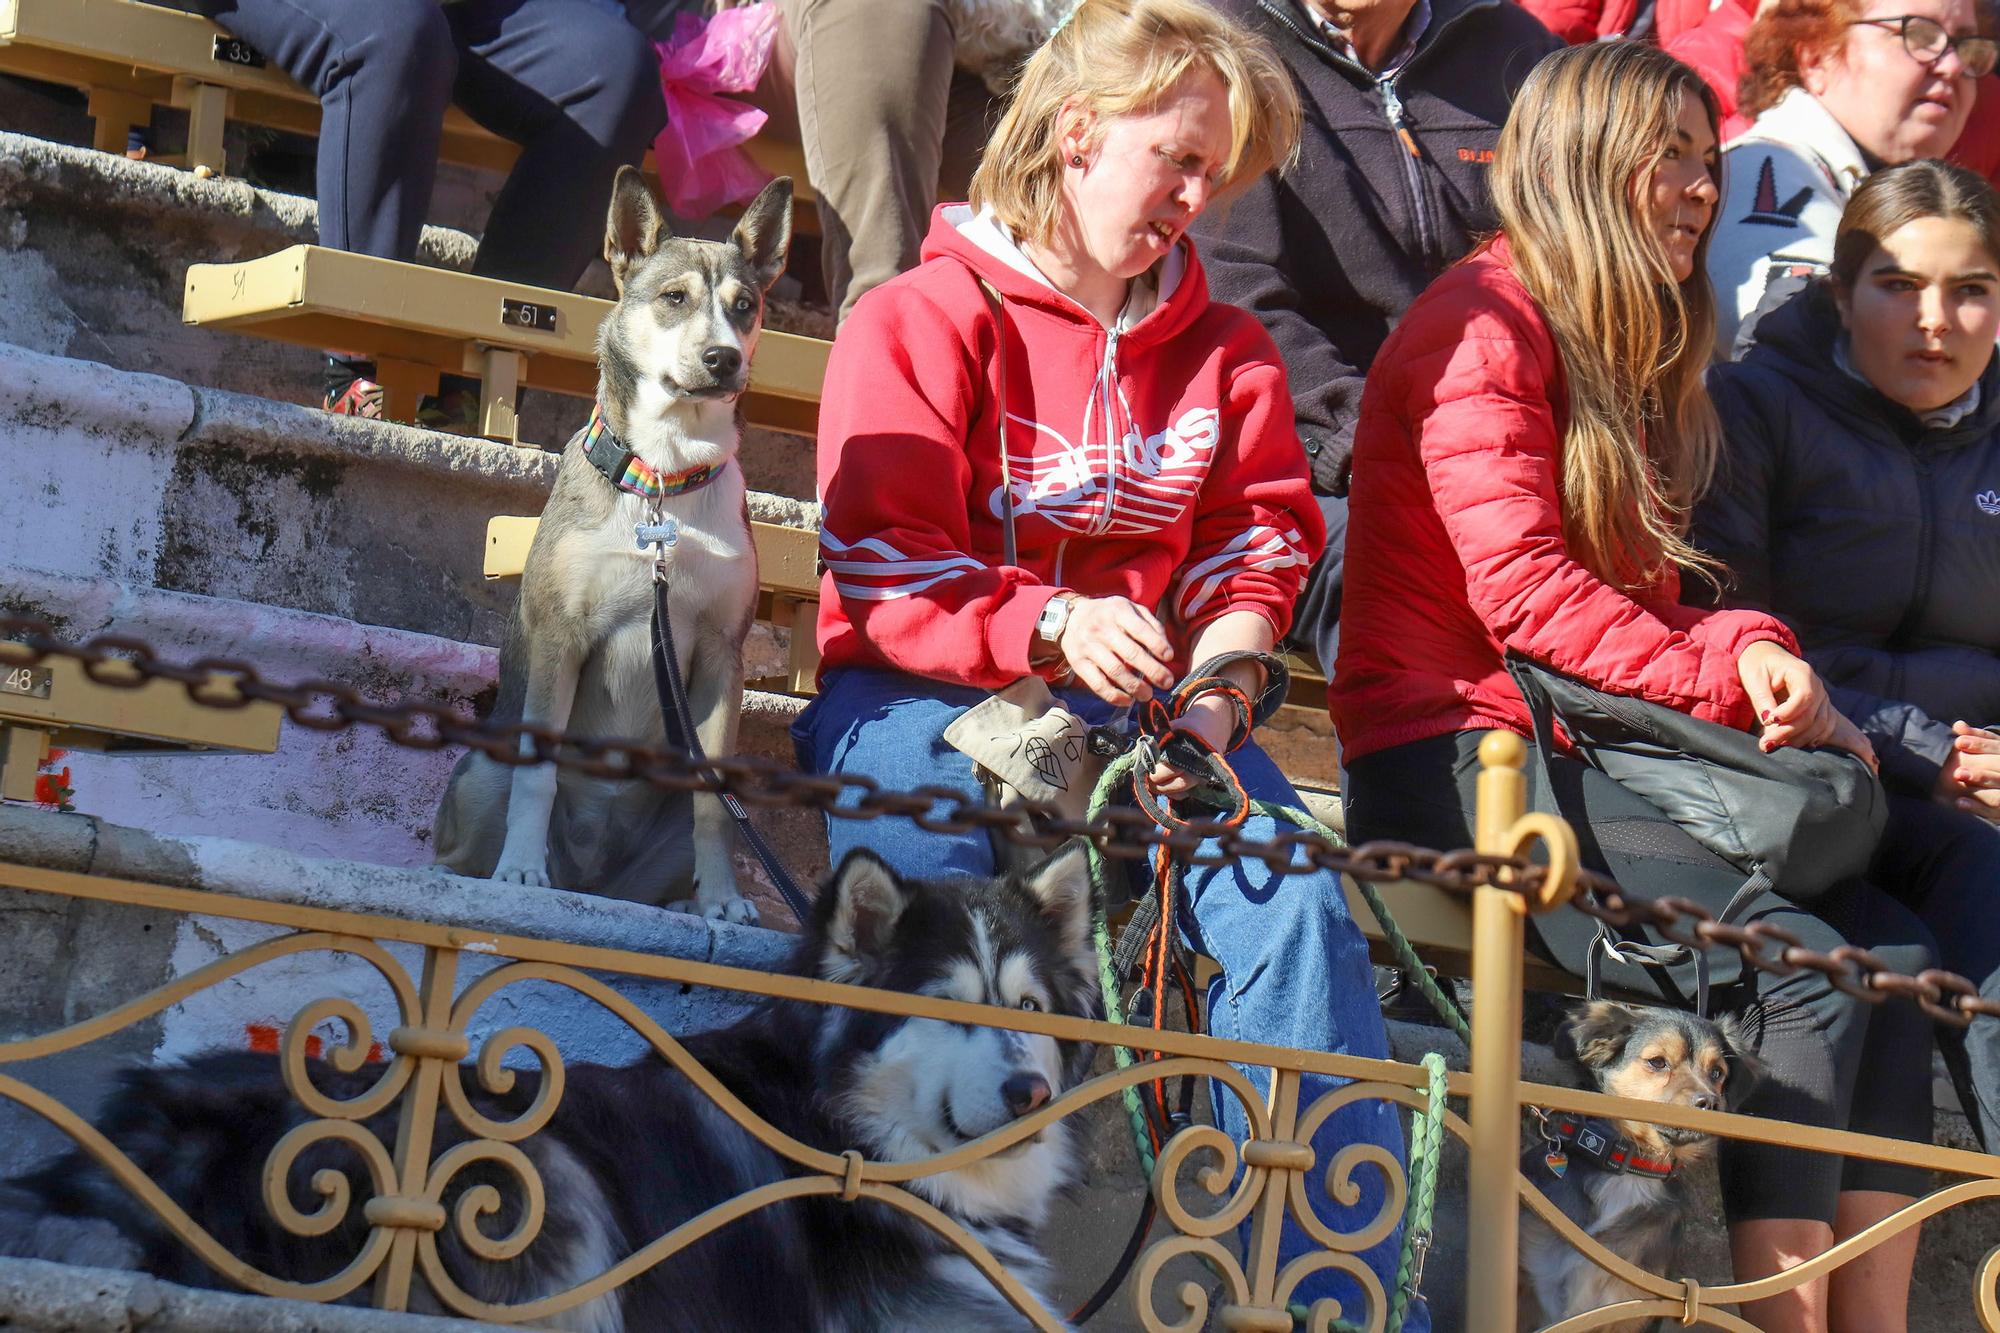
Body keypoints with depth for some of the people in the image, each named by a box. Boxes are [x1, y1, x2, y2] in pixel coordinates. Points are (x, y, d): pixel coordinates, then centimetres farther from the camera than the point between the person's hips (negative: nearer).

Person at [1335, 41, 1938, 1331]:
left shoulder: (1631, 354, 22)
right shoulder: (1485, 320, -6)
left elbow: (1640, 592, 17)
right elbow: (1520, 589, -15)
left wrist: (1750, 647, -4)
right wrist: (1726, 674, -19)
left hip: (1586, 753, 9)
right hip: (1455, 763, -8)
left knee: (1897, 948, -11)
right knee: (1809, 964, -25)